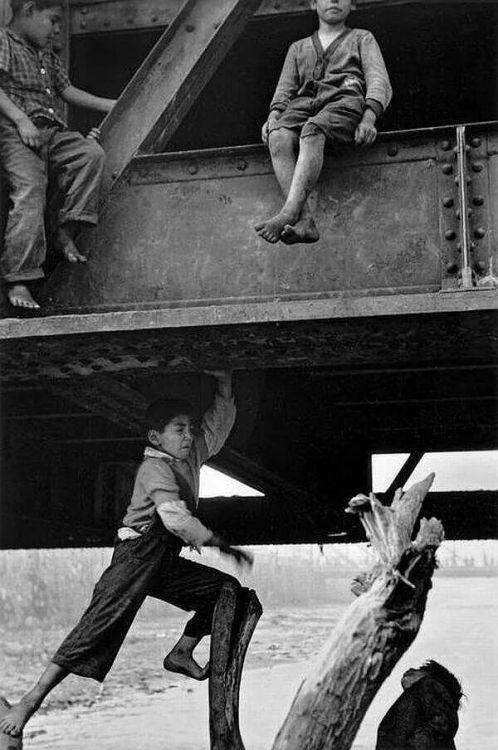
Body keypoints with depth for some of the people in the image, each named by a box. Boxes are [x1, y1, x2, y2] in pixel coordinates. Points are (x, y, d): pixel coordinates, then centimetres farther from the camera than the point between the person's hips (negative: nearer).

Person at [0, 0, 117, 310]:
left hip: (53, 133, 7)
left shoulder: (48, 56, 29)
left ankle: (67, 231, -14)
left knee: (92, 152, -19)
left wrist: (109, 105, 24)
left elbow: (67, 91, 31)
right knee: (29, 191, -23)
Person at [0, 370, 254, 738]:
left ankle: (181, 654, 18)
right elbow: (176, 518, -27)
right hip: (136, 557, -9)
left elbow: (218, 425, 18)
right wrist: (223, 545, -24)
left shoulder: (190, 456, 10)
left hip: (165, 561, 9)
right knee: (101, 624, -19)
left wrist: (224, 383, 2)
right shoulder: (155, 467, -15)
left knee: (226, 589, 8)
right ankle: (30, 701, -21)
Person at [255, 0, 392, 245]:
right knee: (278, 138, -34)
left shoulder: (362, 39, 27)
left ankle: (288, 214, -55)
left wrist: (369, 118, -12)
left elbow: (379, 82, 10)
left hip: (346, 99, -3)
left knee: (312, 132, -38)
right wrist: (273, 117, -2)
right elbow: (284, 90, 23)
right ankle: (304, 222, -48)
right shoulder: (298, 48, 36)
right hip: (303, 104, 3)